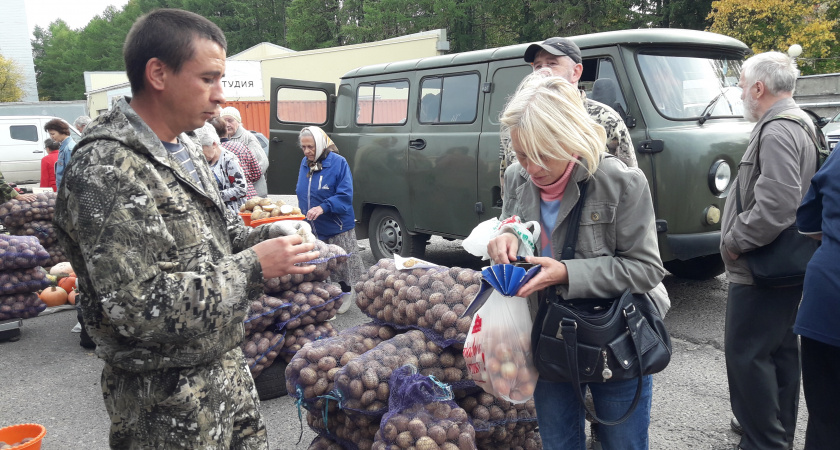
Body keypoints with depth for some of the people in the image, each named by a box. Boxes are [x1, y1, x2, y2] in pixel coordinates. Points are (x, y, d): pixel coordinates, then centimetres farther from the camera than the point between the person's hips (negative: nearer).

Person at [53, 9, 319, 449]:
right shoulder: (104, 170, -23)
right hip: (168, 398, -8)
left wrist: (267, 237, -2)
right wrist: (253, 267, -22)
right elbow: (143, 309, -27)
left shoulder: (184, 148, 7)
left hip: (228, 366, 8)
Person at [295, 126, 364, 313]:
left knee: (341, 264, 8)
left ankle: (344, 296, 27)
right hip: (311, 227, 5)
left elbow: (345, 196, -18)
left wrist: (323, 208, -30)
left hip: (337, 227, -5)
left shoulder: (338, 162, -14)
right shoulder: (305, 163, 5)